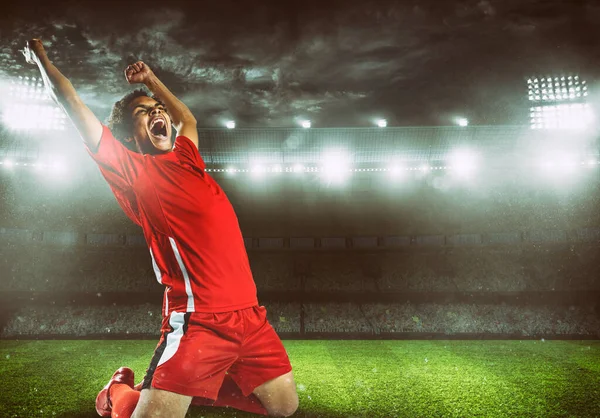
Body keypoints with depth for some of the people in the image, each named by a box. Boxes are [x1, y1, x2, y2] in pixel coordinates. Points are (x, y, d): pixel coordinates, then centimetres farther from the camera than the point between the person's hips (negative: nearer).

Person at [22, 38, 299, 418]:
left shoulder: (187, 158, 15)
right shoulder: (132, 170, 0)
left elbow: (188, 118, 35)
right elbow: (73, 106, 4)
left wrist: (151, 80, 34)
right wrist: (41, 58, 18)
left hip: (249, 315, 6)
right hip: (198, 322, -6)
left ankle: (201, 387, 31)